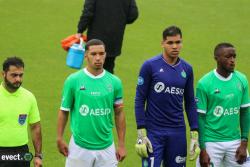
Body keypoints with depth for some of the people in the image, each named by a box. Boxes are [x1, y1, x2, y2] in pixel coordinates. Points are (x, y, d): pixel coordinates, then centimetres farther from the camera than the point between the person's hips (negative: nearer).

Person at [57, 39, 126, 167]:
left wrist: (121, 145, 7)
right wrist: (59, 139, -2)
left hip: (106, 147, 2)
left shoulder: (114, 82, 2)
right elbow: (64, 111, 2)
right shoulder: (73, 80, -4)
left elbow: (119, 113, 8)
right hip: (79, 147, -2)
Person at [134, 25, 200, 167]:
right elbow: (140, 100, -3)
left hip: (178, 133, 4)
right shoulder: (150, 66, -4)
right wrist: (141, 134, -9)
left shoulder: (187, 69, 8)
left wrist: (195, 135, 7)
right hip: (153, 132, -4)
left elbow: (190, 103, 14)